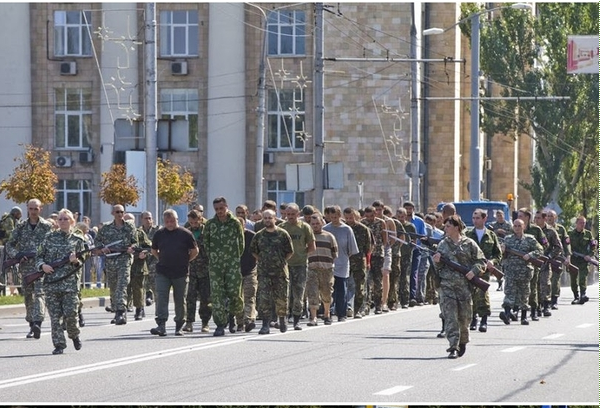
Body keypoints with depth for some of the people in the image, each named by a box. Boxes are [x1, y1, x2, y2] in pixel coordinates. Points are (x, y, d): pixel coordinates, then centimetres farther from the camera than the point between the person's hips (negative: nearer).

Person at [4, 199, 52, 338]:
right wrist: (16, 255, -9)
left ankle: (37, 323, -31)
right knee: (28, 295, 7)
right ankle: (32, 326, 17)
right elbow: (9, 245, 11)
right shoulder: (20, 226, 10)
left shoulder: (47, 226, 3)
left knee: (39, 293, -18)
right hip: (26, 265, 4)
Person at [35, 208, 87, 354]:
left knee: (70, 314, -7)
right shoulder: (50, 238, 9)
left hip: (70, 283, -1)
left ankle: (74, 335, 22)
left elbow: (81, 263, 8)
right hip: (51, 282, 1)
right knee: (55, 315, -2)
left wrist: (75, 261, -14)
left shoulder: (78, 240, 6)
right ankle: (59, 345, 4)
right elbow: (39, 257, 13)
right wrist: (42, 265, -7)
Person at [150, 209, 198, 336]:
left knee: (180, 300, 6)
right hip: (162, 273, 2)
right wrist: (163, 260, 10)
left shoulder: (185, 234, -2)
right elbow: (154, 251, 19)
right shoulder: (159, 234, 6)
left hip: (180, 273, -2)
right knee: (161, 297, -11)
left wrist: (185, 261, 3)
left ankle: (179, 326, 17)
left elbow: (195, 251, 5)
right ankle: (161, 325, -16)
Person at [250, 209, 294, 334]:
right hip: (263, 272, 1)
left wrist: (281, 261, 4)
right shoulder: (259, 235, 6)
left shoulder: (283, 234, 0)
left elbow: (290, 252, 7)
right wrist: (262, 261, 11)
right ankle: (265, 325, -10)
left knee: (281, 298, 6)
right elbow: (253, 251, 18)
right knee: (263, 297, -10)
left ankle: (282, 321, 26)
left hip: (280, 272, -1)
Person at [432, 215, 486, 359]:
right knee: (450, 316, -9)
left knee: (464, 317, 7)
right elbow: (438, 266, 14)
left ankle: (463, 342, 29)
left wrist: (474, 271, -12)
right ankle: (453, 347, -11)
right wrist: (437, 261, -8)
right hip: (447, 285, 1)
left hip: (465, 285, -1)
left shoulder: (469, 244, 2)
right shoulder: (443, 244, 10)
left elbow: (481, 261, 5)